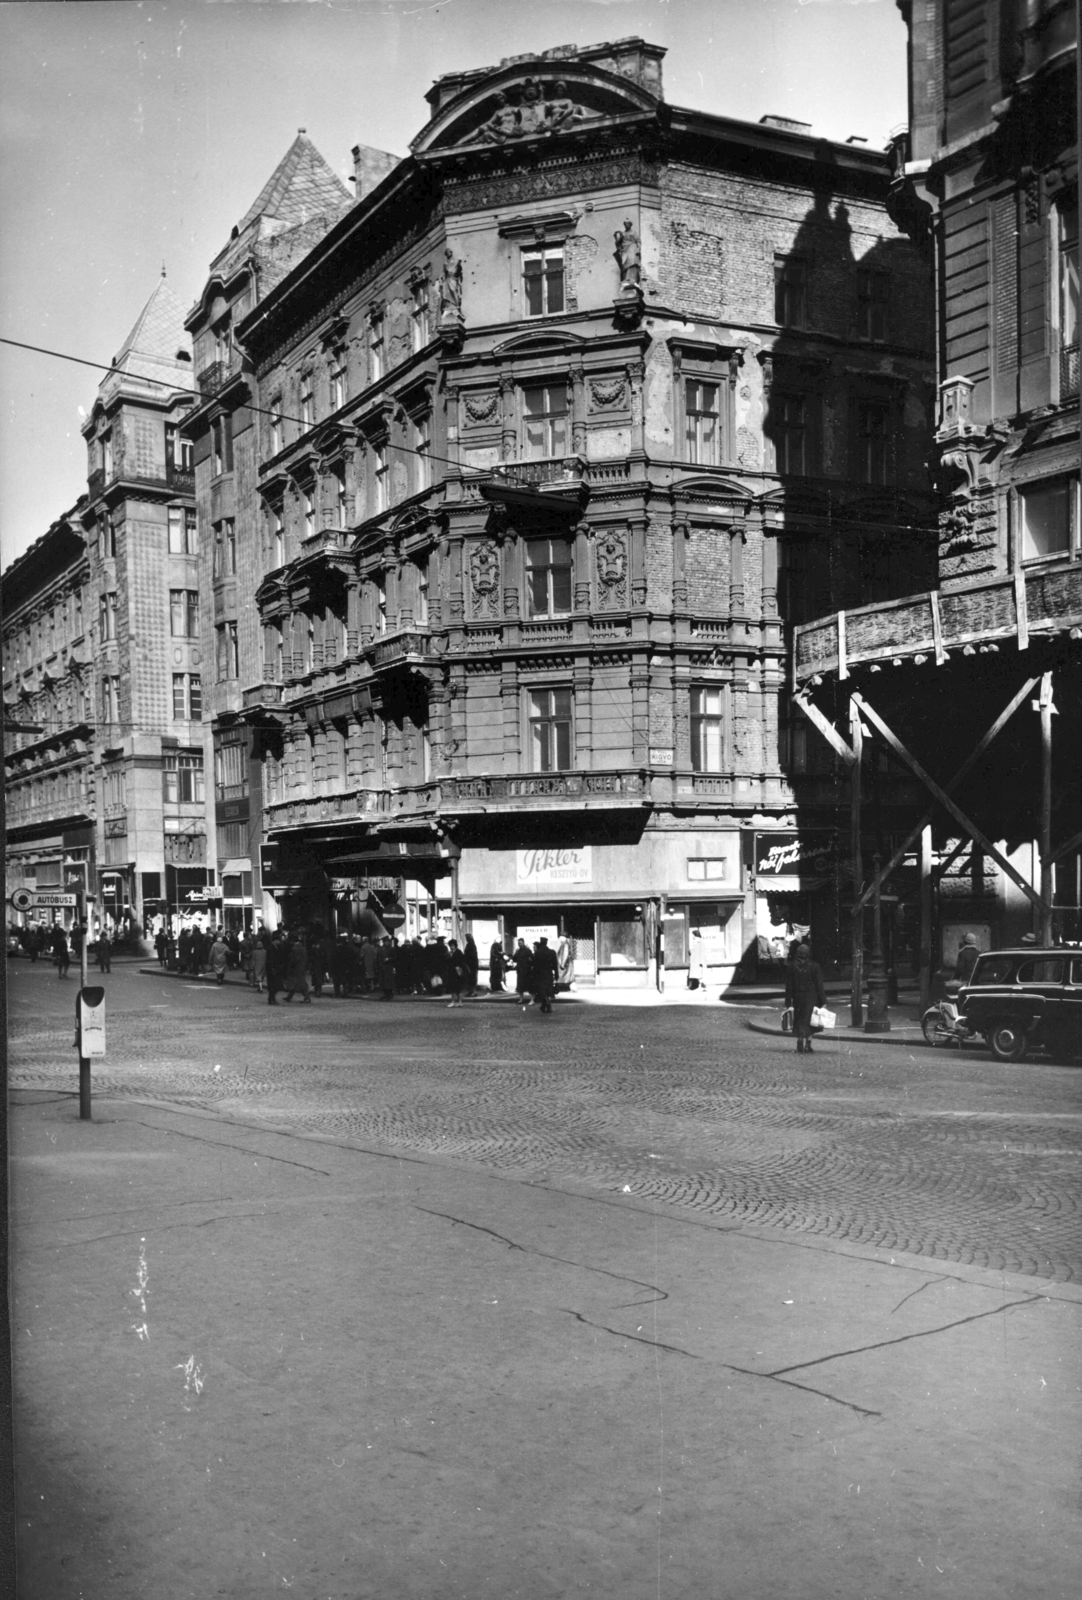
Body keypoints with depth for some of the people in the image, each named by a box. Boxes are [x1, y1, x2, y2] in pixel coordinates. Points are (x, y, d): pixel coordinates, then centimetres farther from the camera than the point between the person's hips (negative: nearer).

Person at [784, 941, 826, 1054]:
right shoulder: (814, 966, -6)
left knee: (799, 1022, 12)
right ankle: (807, 1046, 0)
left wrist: (788, 1003, 2)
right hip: (811, 999, -2)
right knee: (808, 1022, 4)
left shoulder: (791, 967, -2)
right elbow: (819, 986, -5)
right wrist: (823, 1001, -1)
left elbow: (788, 986, -1)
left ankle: (800, 1047, 11)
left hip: (797, 998, 2)